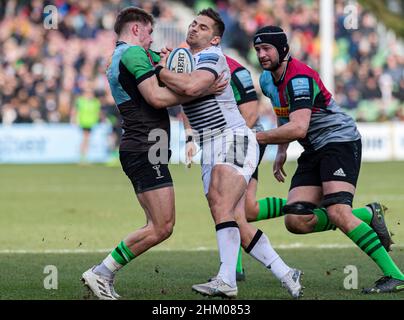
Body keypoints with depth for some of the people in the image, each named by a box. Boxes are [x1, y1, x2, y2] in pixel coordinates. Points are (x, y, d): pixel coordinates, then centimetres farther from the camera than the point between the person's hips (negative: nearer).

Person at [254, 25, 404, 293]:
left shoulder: (299, 78, -20)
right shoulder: (267, 80, 10)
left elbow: (298, 128, -30)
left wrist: (254, 138, -24)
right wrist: (281, 151, 18)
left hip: (340, 141, -9)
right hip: (314, 151, 9)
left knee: (337, 213, -26)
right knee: (295, 221, -7)